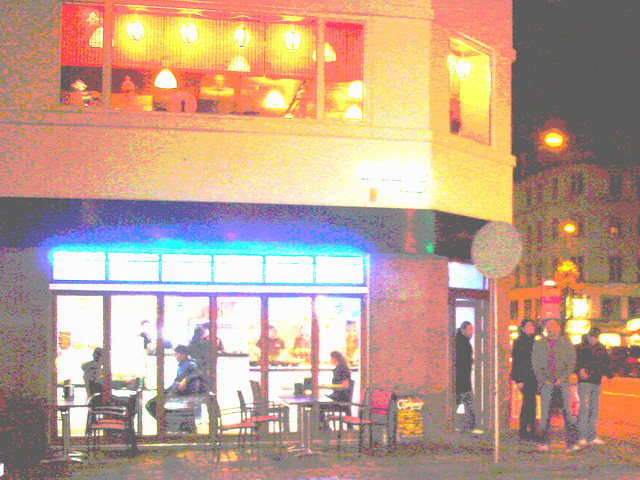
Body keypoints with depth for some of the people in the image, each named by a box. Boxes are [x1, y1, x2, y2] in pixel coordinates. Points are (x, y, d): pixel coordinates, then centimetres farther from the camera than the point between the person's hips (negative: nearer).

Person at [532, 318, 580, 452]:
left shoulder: (566, 343, 8)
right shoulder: (539, 344, 11)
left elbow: (571, 363, 4)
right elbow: (535, 364, 8)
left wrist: (561, 379, -7)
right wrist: (544, 380, -4)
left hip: (563, 383, -1)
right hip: (546, 383, 1)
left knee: (567, 411, -9)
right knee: (545, 413, -1)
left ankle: (572, 443, -9)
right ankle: (544, 443, 6)